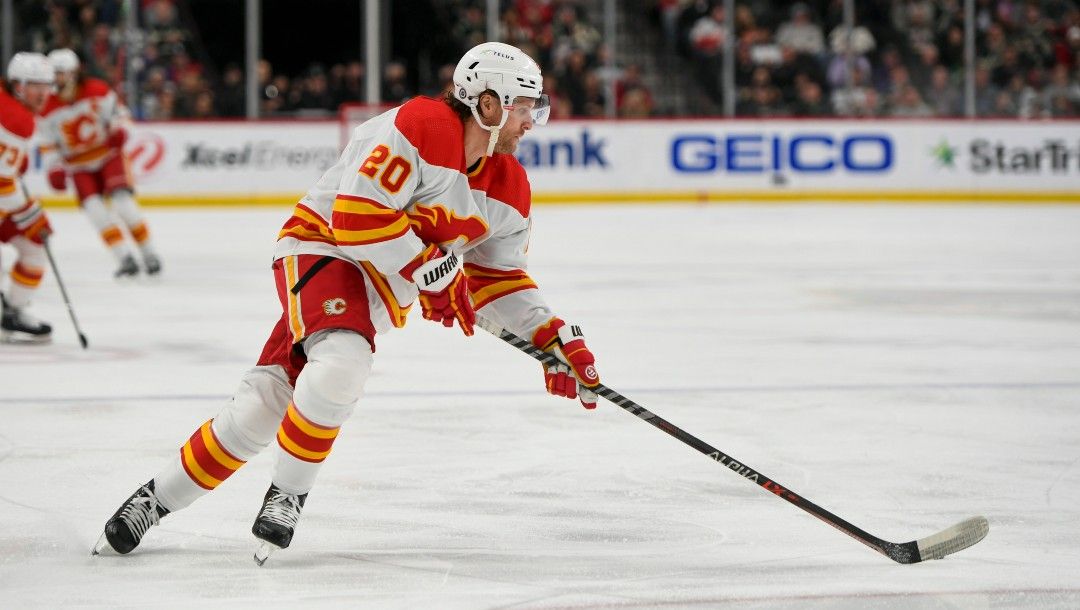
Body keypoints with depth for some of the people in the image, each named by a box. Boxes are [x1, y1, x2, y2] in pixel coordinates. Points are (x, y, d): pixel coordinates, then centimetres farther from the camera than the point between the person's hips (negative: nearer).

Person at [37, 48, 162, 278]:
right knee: (94, 208, -15)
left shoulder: (96, 90, -11)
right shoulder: (49, 108, -5)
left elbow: (119, 112, -2)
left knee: (122, 201, -18)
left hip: (108, 154, -2)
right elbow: (48, 143, 3)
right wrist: (55, 169, -9)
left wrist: (120, 130, -23)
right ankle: (125, 258, -14)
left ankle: (149, 255, -7)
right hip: (80, 165, 2)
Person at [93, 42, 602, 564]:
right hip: (322, 248, -7)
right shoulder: (418, 128, -22)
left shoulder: (509, 188, 4)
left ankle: (158, 500, 10)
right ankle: (287, 492, -16)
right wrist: (434, 273, -23)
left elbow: (499, 277, 13)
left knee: (263, 408, -1)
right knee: (341, 361, -35)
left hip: (380, 293, 7)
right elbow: (358, 217, -27)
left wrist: (556, 340, 2)